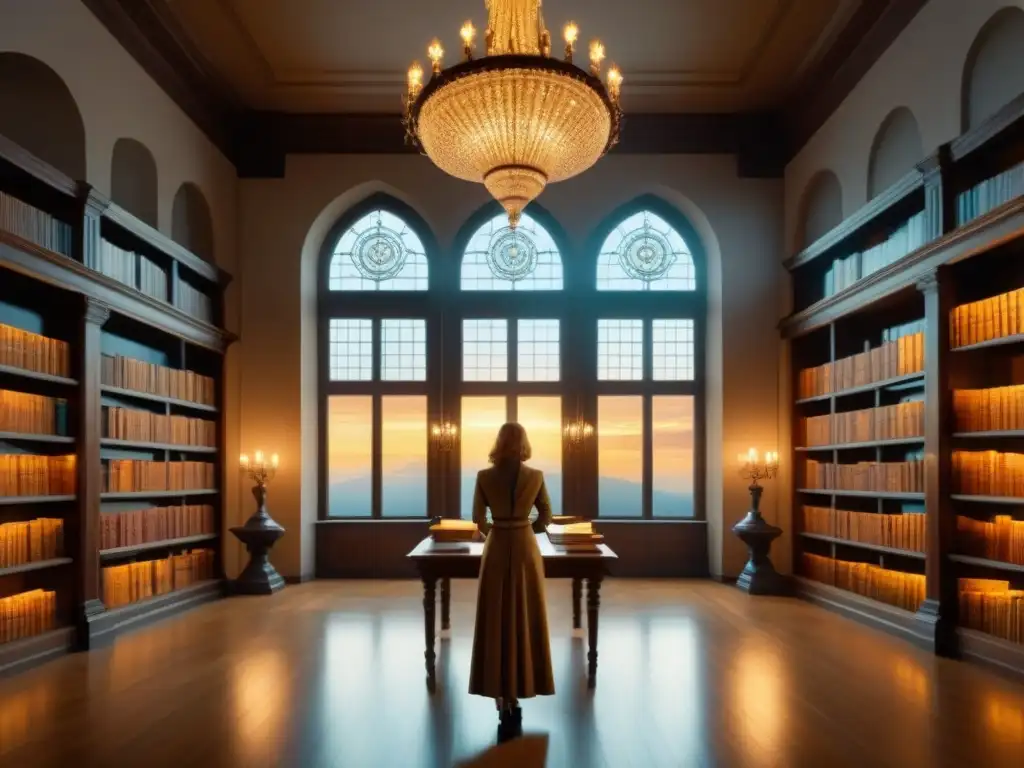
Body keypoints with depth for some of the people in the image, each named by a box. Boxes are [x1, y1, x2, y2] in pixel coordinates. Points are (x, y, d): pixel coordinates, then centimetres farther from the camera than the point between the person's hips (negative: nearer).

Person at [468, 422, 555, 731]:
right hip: (526, 551, 0)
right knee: (525, 623, 10)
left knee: (496, 623, 8)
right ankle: (517, 693, 14)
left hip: (496, 552, 0)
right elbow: (545, 518, 3)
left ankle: (502, 696, 12)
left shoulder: (484, 477, -7)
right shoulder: (536, 476, -6)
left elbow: (479, 520, -1)